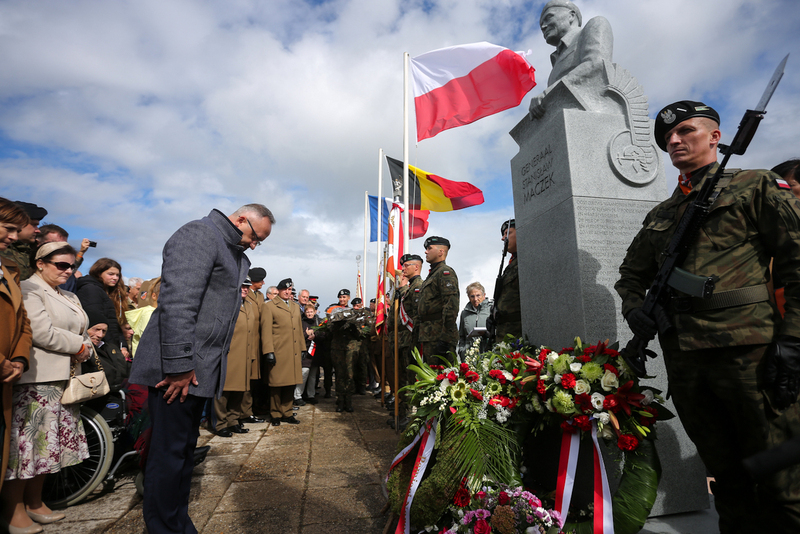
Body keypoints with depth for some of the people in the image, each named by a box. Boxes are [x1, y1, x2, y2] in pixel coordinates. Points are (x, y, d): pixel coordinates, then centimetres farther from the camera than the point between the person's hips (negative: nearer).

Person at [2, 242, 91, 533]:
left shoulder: (70, 297, 19)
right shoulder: (28, 290, -8)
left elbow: (82, 332, 17)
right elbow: (43, 333, -17)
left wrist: (83, 351, -3)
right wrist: (78, 345, -6)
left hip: (64, 379, 8)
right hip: (36, 381, -8)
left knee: (48, 442, 14)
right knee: (26, 441, -1)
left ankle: (34, 503, 26)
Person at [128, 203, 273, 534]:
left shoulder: (236, 255, 18)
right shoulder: (199, 234, -11)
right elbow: (178, 301, -21)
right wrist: (179, 364, -23)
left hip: (201, 369, 9)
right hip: (178, 367, -9)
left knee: (186, 448, 17)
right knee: (169, 451, 2)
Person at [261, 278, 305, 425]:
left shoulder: (296, 306, 20)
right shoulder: (269, 306, 1)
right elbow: (266, 331, -6)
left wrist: (302, 348, 16)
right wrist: (268, 351, -12)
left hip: (294, 353, 5)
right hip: (278, 353, -5)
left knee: (291, 384, 9)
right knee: (277, 385, 3)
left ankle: (287, 413, 21)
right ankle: (275, 415, 18)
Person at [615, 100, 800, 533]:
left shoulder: (754, 187, 7)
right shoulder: (660, 216, 19)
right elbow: (631, 274, 24)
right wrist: (633, 308, 4)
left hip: (749, 350, -4)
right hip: (683, 358, 4)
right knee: (726, 477, 15)